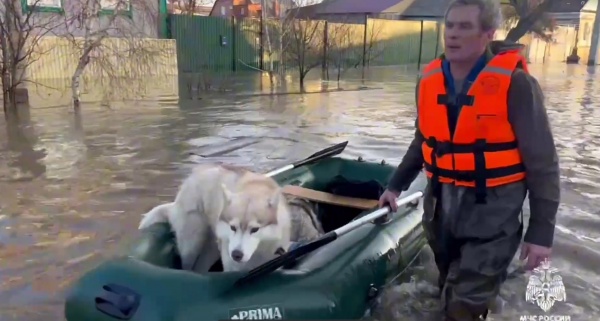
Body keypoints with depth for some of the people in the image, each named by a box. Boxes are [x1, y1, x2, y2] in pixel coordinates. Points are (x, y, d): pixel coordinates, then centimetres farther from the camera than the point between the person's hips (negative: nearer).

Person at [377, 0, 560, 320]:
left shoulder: (515, 83, -15)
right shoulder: (429, 80, 1)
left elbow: (542, 162, -10)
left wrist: (541, 230, -10)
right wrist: (396, 185, 18)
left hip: (492, 213, -5)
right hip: (440, 206, 6)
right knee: (450, 295, 21)